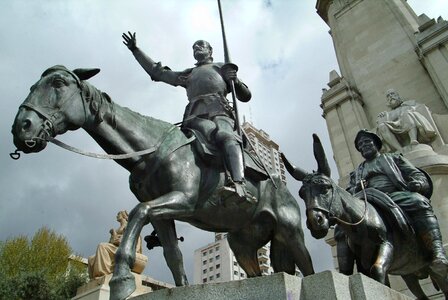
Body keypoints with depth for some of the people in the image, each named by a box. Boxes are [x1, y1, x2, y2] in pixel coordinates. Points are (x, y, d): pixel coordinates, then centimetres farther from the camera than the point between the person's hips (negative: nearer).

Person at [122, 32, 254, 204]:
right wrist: (135, 50, 45)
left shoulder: (223, 68, 34)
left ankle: (239, 185, -59)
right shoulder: (187, 75, 42)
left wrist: (236, 81, 6)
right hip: (196, 116, 1)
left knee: (228, 136, -37)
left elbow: (246, 97, 26)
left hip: (220, 112, 0)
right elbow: (156, 71, 44)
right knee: (219, 134, -36)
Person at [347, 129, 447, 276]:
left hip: (397, 195, -1)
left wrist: (419, 182, -7)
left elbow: (416, 173, 18)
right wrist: (356, 189, -1)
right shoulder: (356, 172, 34)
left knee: (418, 201, -36)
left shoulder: (393, 158, 29)